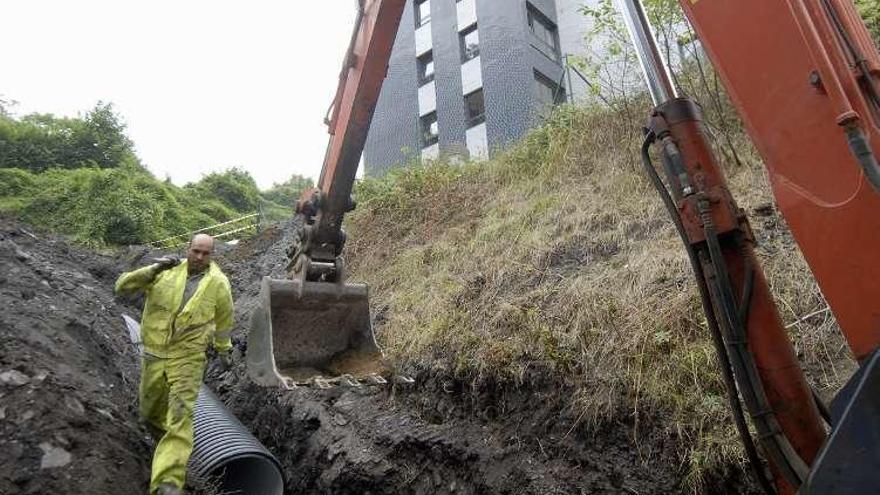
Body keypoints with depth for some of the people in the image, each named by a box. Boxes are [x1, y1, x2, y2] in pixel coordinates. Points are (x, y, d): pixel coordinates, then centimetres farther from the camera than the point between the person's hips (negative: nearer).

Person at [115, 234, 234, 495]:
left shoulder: (218, 283, -6)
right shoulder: (165, 273, -5)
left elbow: (224, 319, 8)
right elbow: (122, 286, -3)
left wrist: (224, 351, 17)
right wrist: (152, 269, -19)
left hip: (188, 358, -3)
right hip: (154, 354, 3)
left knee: (180, 416, -15)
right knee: (150, 413, 20)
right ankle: (165, 441, 53)